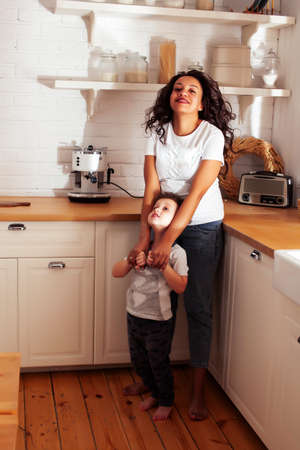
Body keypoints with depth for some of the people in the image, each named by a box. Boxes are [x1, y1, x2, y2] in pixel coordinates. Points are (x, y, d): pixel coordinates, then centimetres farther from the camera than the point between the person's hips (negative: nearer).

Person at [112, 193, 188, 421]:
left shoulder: (176, 252, -14)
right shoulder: (143, 247, 2)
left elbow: (180, 286, -21)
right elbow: (116, 272, 2)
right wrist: (132, 261, -16)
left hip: (158, 321, -6)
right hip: (134, 316, 6)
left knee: (159, 363, 11)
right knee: (139, 361, 21)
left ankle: (166, 401, 36)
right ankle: (155, 393, 45)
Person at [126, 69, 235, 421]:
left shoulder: (212, 136, -14)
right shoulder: (158, 132, -2)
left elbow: (196, 193, -20)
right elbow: (151, 189, -7)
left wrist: (167, 240, -24)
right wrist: (143, 239, -15)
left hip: (202, 228, -3)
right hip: (164, 221, 4)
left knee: (197, 307, 0)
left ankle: (198, 391, 14)